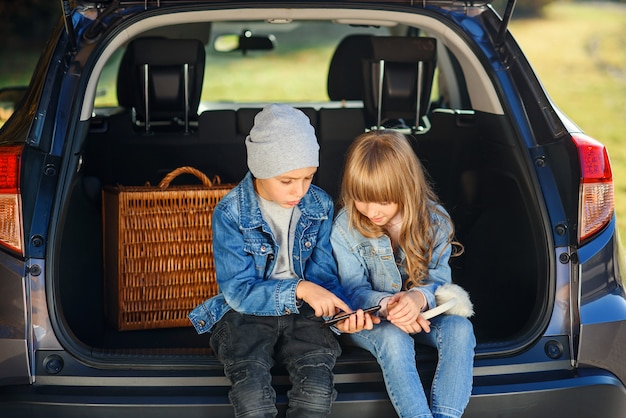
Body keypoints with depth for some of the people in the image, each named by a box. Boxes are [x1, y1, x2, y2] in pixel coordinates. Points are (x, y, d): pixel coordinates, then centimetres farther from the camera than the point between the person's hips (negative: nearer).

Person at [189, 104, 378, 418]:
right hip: (247, 313, -2)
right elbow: (238, 290, -14)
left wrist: (341, 313, -22)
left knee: (317, 392, -25)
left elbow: (323, 274, 0)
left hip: (303, 313, 2)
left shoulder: (319, 206, -2)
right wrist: (298, 289, -28)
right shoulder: (231, 214, -12)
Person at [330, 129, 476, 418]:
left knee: (460, 328, -28)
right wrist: (386, 305, -34)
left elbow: (439, 280, -11)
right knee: (394, 338, -36)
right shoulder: (345, 228, -13)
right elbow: (354, 290, -10)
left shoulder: (434, 219, -10)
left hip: (421, 313, 2)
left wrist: (418, 298, -37)